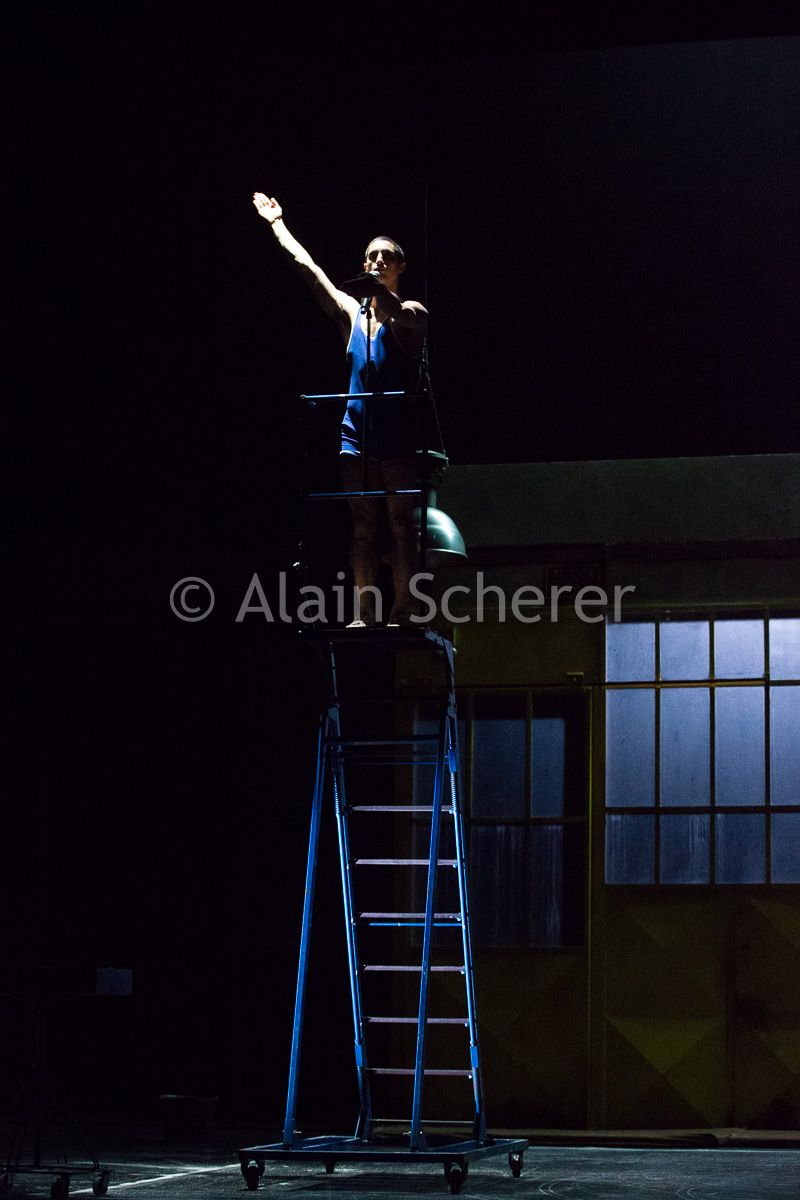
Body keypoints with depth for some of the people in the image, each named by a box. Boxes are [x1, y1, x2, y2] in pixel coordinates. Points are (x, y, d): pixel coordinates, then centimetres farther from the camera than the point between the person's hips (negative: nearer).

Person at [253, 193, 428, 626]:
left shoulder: (411, 313, 0)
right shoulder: (352, 313, 13)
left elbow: (396, 312, -25)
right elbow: (306, 266, 17)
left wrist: (379, 291, -44)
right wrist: (277, 222, 21)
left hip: (397, 428, -4)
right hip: (357, 425, 4)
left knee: (400, 522, -5)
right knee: (362, 525, 2)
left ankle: (401, 612, -7)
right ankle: (365, 612, 1)